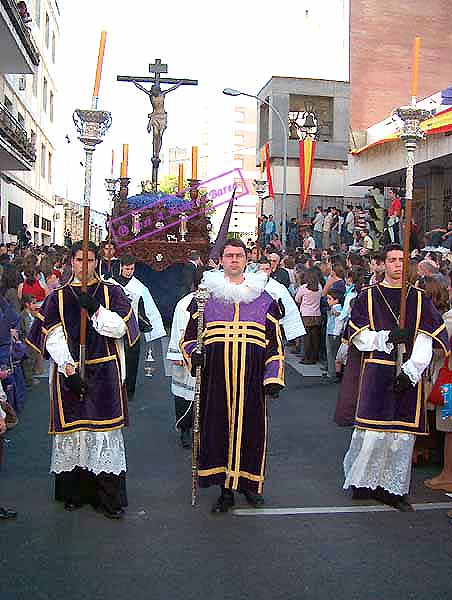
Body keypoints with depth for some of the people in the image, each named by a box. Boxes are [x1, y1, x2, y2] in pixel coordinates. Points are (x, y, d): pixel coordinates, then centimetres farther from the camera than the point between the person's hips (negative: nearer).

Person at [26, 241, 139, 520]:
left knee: (105, 430, -1)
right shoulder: (58, 297, 7)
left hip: (104, 373, -1)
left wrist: (94, 308, -16)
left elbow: (119, 328, -5)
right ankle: (73, 492, 19)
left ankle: (109, 498, 7)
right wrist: (69, 369, -13)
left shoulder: (112, 292, 6)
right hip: (69, 372, 1)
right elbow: (54, 338, -2)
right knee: (72, 430, 5)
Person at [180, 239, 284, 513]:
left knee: (251, 426, 5)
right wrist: (194, 353, -9)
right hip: (216, 379, 0)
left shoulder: (264, 300, 9)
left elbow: (275, 342, 9)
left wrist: (274, 377, 1)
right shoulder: (206, 297, 8)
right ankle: (226, 489, 14)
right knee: (219, 427, 1)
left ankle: (250, 482, 25)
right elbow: (190, 336, 12)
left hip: (251, 380, 0)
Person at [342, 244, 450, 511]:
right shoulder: (368, 297, 6)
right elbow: (358, 336, 1)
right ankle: (365, 483, 14)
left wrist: (411, 370, -11)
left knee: (403, 433, 4)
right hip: (376, 375, -2)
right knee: (373, 431, -4)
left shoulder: (420, 299, 9)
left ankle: (393, 487, 16)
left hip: (409, 376, 2)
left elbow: (426, 341, 1)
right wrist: (387, 337, -13)